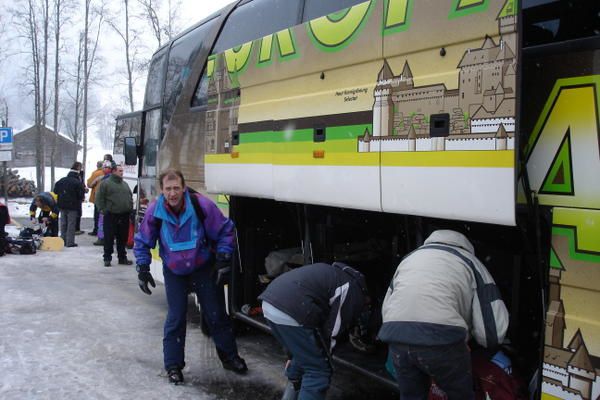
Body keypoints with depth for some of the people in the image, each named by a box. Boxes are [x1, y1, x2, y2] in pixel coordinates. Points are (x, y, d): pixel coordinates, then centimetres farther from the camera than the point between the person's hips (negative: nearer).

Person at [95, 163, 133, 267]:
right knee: (109, 238, 1)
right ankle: (107, 258, 10)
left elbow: (130, 197, 22)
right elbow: (99, 198, -5)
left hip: (124, 216, 5)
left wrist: (130, 209, 12)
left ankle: (122, 258, 19)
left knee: (123, 239, 10)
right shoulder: (106, 183, -3)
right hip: (111, 216, -5)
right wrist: (103, 210, -10)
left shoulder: (125, 184, 16)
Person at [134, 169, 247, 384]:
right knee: (175, 318, -1)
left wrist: (223, 260, -13)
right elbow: (142, 242, -2)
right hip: (174, 273, 1)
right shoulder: (155, 211, -18)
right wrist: (143, 269, -6)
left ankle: (230, 357, 26)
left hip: (205, 269, 0)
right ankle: (173, 366, 15)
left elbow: (225, 231, -11)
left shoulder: (201, 204, -24)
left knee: (216, 314, 9)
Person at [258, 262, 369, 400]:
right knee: (318, 370, 5)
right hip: (289, 311, -9)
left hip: (270, 301, 9)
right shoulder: (355, 293, 6)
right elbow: (330, 332, 5)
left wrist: (292, 355, 40)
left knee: (302, 359, 28)